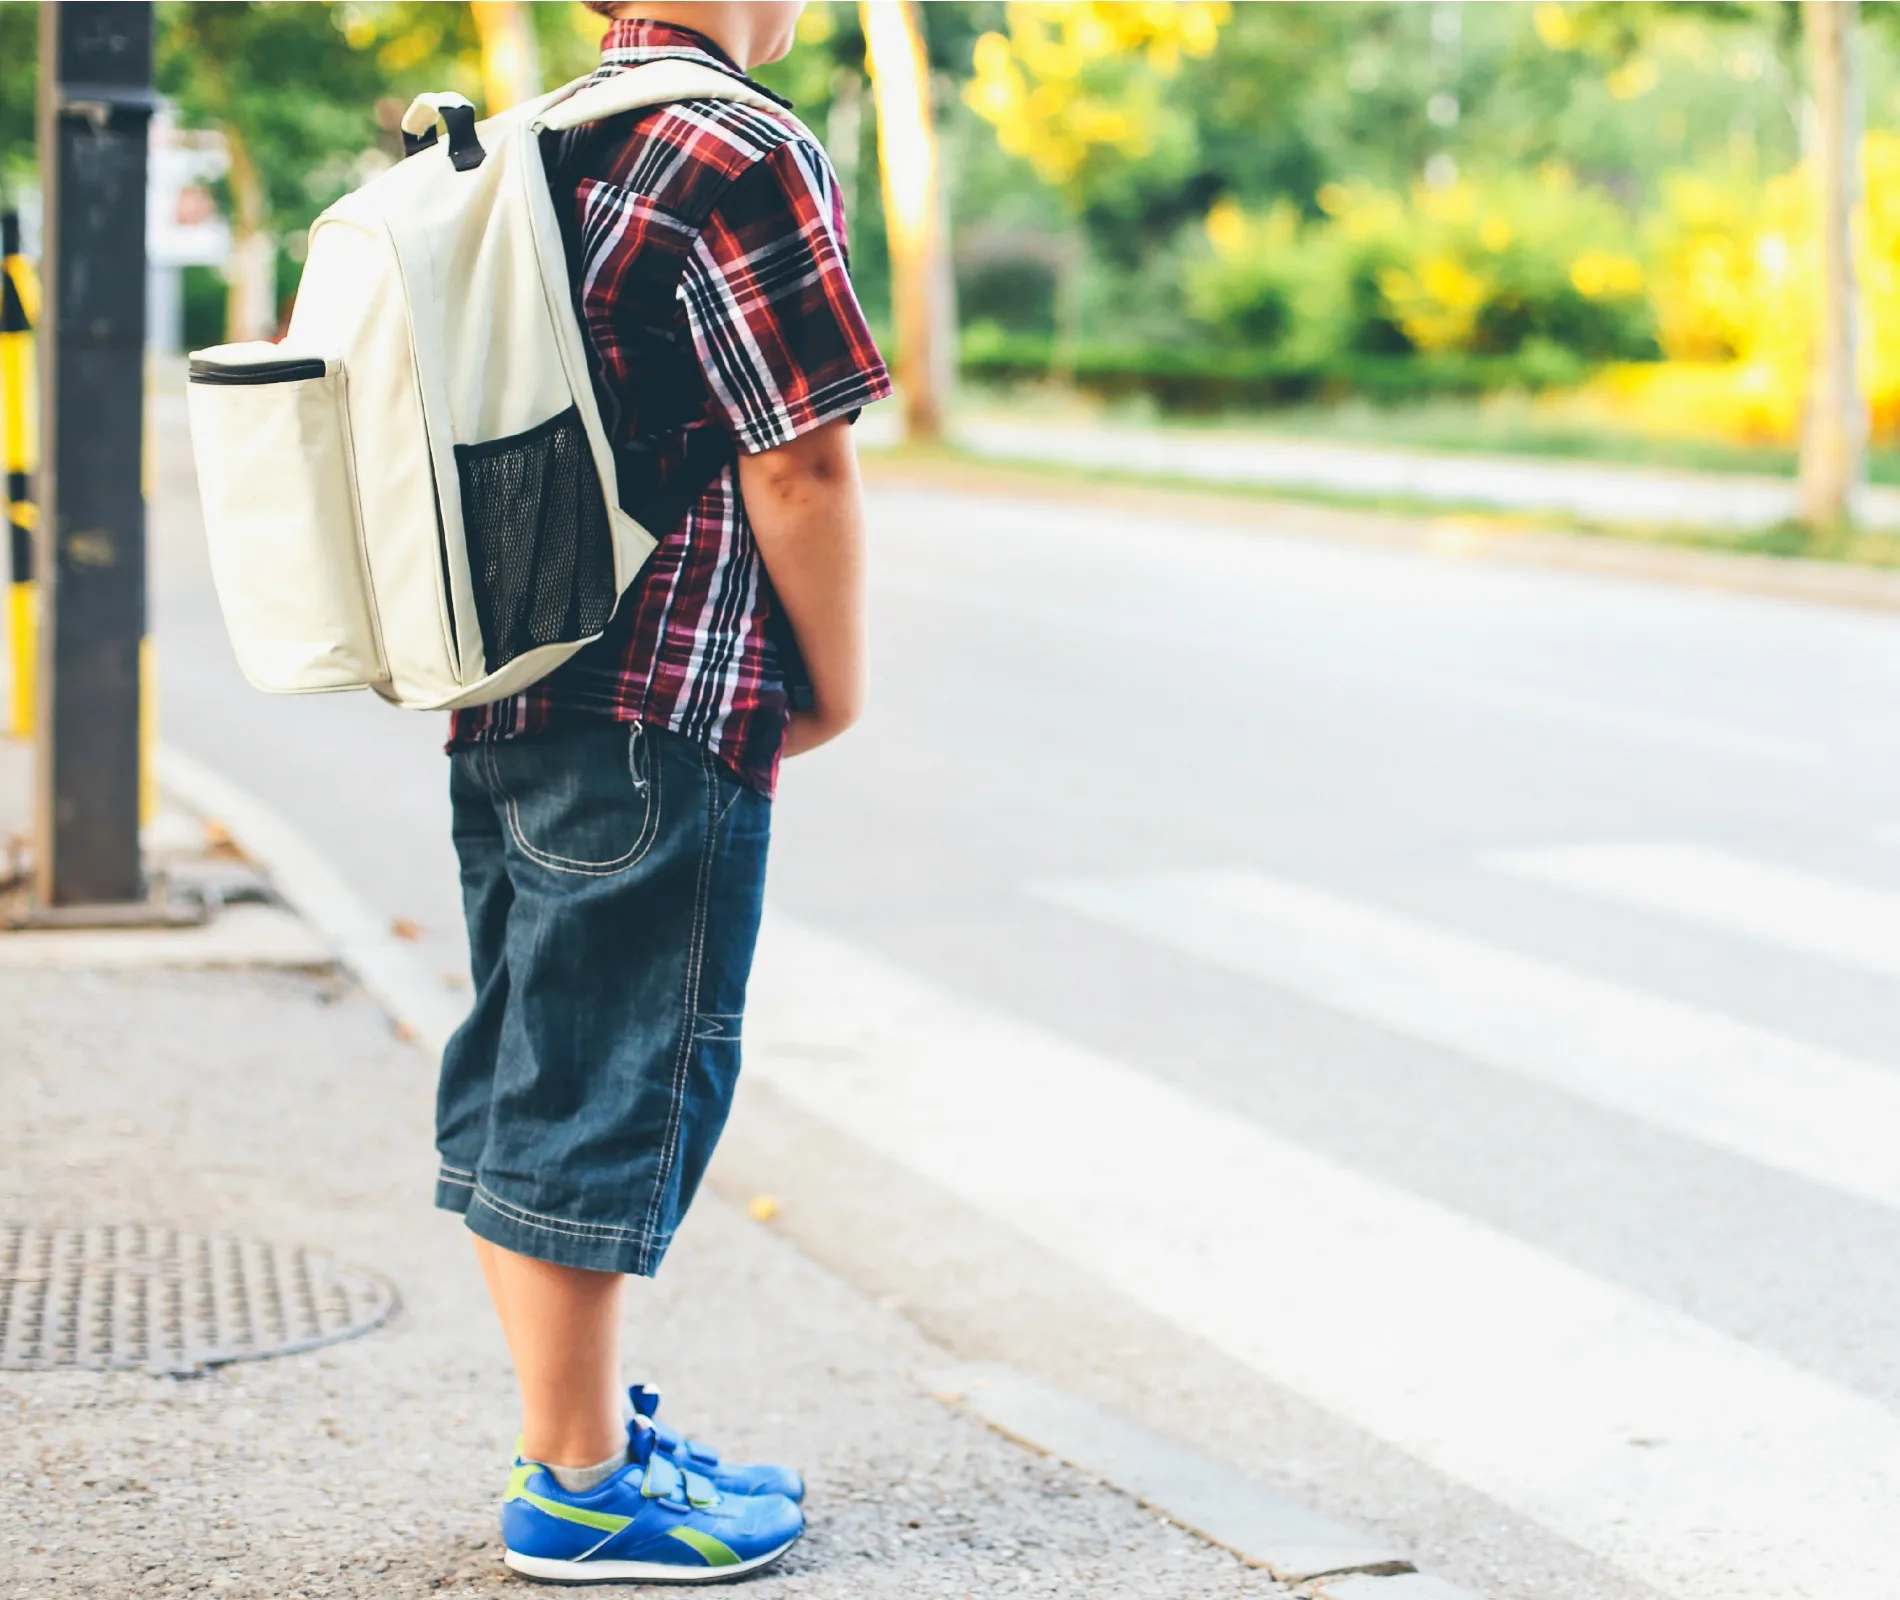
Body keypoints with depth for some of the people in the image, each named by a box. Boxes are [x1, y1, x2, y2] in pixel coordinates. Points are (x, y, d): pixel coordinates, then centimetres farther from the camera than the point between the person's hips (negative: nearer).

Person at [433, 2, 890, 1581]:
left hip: (502, 699, 9)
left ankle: (592, 1429, 28)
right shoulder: (748, 160, -13)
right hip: (661, 714, -9)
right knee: (610, 1088, -1)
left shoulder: (545, 149, 14)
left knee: (528, 1077, 14)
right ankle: (580, 1488, 9)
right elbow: (801, 468, -15)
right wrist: (837, 689, -2)